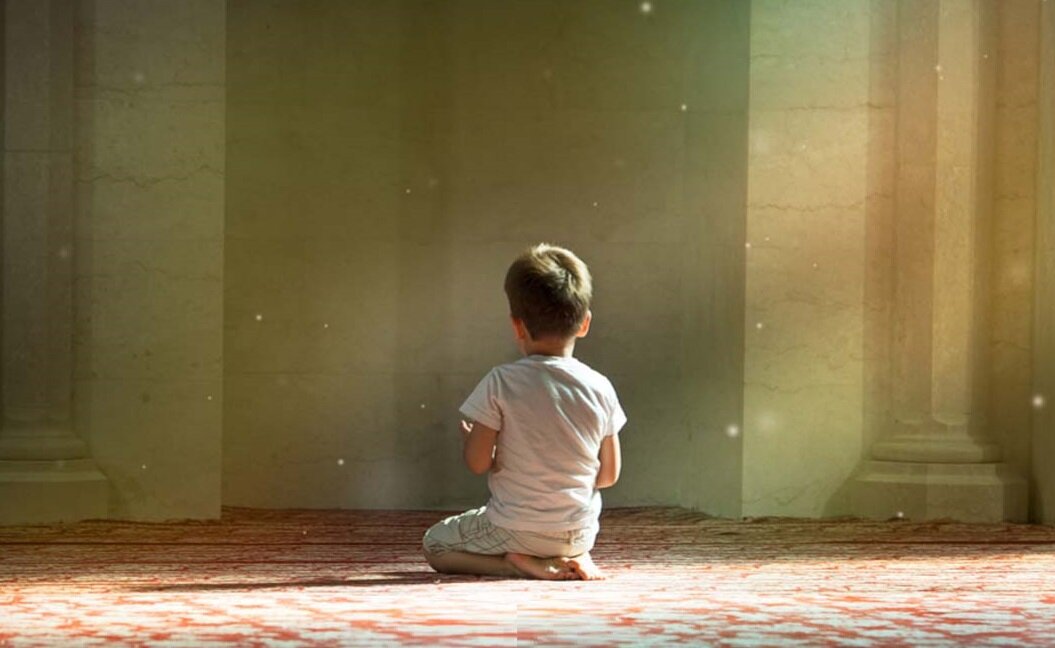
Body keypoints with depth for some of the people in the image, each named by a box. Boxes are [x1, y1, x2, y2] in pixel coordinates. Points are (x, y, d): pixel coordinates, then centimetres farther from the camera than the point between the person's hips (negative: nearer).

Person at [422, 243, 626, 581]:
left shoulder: (501, 383, -15)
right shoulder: (599, 388, -7)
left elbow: (477, 462, -12)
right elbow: (609, 474, 0)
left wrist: (469, 436, 10)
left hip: (513, 530, -5)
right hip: (579, 534, 5)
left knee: (434, 544, 19)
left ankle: (522, 564, -4)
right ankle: (574, 559, 6)